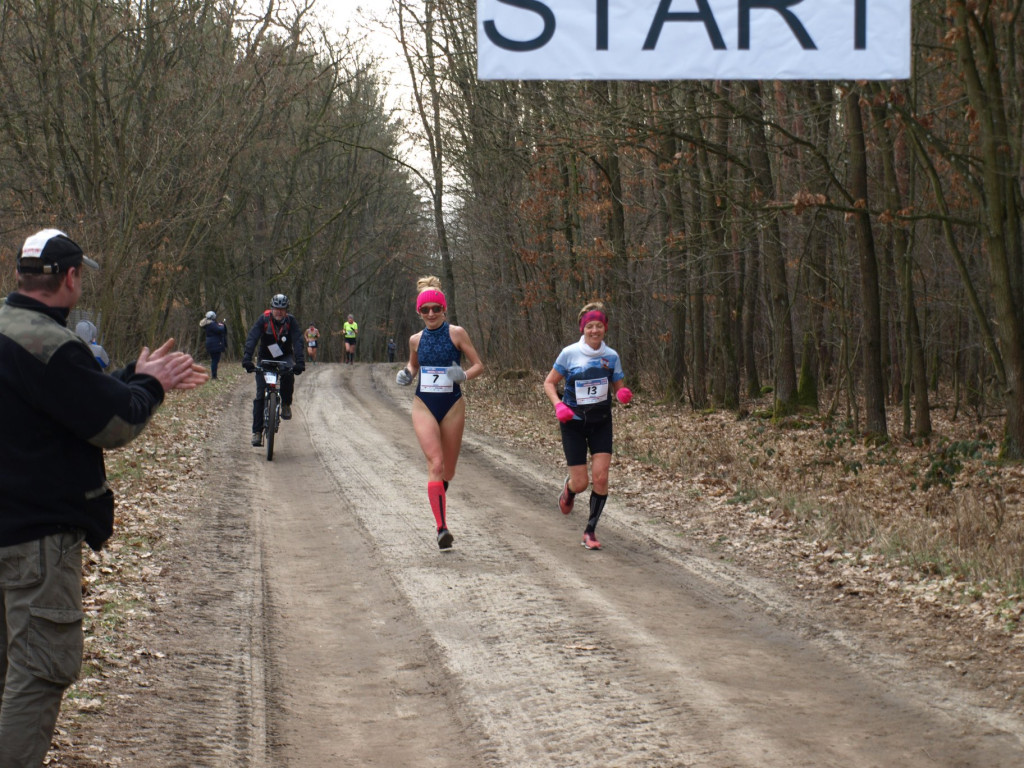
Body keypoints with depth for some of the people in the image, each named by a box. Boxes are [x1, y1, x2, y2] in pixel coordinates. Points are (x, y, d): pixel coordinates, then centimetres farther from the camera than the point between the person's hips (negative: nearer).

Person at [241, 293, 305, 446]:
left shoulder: (291, 321, -13)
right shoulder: (264, 319, -15)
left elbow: (297, 342, -21)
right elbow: (252, 339, -24)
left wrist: (299, 362, -36)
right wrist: (247, 358, -39)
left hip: (284, 357, 0)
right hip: (265, 358, 0)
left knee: (288, 374, -36)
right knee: (260, 395, -8)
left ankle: (286, 404, -12)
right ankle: (257, 431, -3)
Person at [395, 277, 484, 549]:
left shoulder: (456, 333, -4)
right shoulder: (416, 340, 5)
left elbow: (478, 365, -1)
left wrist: (463, 375, -22)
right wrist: (406, 374, 2)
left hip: (452, 405, 0)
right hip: (424, 405, 0)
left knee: (448, 470, 11)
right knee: (435, 463, -16)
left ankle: (437, 498, 47)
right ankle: (442, 527, -21)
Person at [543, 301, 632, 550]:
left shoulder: (611, 356, -2)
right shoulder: (569, 354, -10)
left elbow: (619, 388, 8)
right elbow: (549, 383, 0)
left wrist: (623, 394, -16)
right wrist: (558, 405, -17)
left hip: (601, 421, 2)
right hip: (574, 422, -2)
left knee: (601, 476, -11)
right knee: (580, 483, -4)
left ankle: (591, 530, 4)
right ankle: (569, 489, 36)